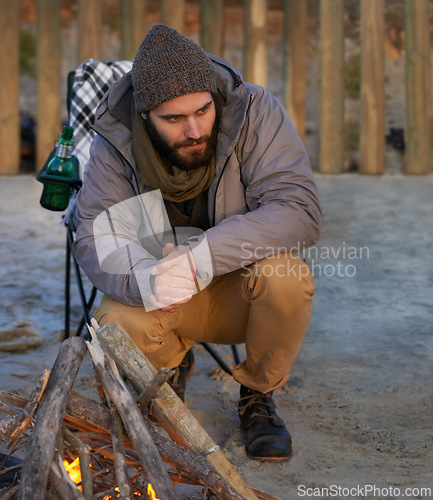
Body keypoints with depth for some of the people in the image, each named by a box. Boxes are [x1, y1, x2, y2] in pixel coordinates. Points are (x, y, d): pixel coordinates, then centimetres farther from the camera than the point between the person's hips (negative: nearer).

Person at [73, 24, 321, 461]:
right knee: (115, 324, -29)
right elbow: (94, 238, -17)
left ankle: (257, 395, -4)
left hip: (242, 288, -1)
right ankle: (173, 361, 11)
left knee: (285, 274, -34)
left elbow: (299, 210, -28)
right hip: (166, 298, 1)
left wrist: (203, 256, -41)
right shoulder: (115, 144, -13)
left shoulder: (256, 113, -19)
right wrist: (145, 279, -41)